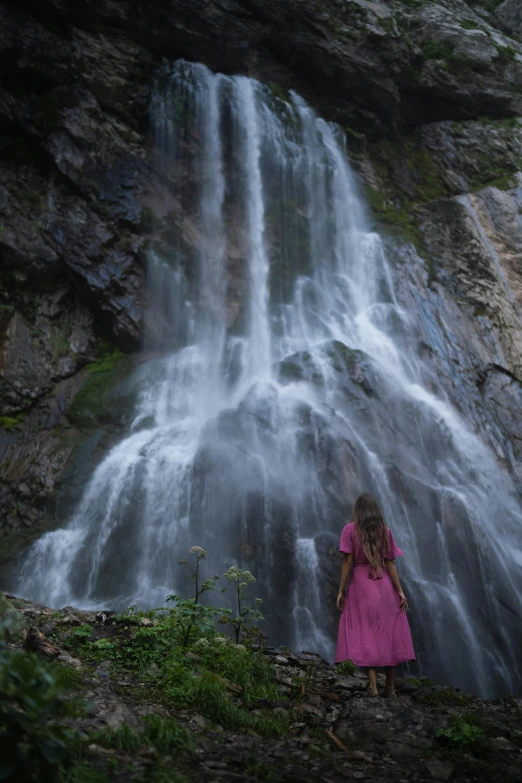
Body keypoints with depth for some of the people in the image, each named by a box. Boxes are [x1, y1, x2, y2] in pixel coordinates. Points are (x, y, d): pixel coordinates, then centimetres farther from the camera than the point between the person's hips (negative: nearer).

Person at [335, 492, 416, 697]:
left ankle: (373, 686, -5)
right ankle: (390, 687, 13)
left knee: (366, 635, 3)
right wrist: (400, 591, -1)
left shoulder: (350, 529, -3)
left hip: (361, 585, -2)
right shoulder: (385, 531, 4)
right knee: (388, 634, 9)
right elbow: (390, 563, -2)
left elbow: (348, 561, -8)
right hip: (385, 586, 2)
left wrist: (341, 591, -4)